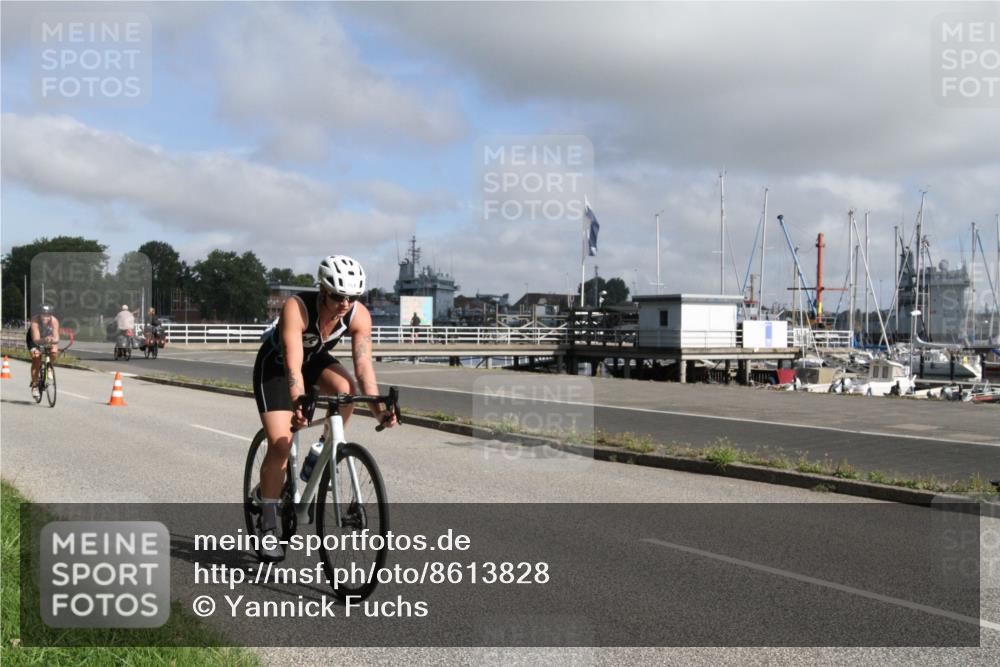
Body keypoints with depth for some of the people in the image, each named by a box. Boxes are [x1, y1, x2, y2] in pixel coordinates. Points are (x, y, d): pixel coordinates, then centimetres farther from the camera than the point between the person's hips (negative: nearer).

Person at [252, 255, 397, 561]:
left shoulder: (359, 316, -25)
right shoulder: (296, 307, -37)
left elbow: (364, 365, -27)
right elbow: (293, 365, -43)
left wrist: (378, 408, -39)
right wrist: (300, 405, -57)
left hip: (315, 358, 4)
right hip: (275, 364, -3)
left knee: (346, 388, -31)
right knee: (280, 444, -13)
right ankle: (268, 527, -1)